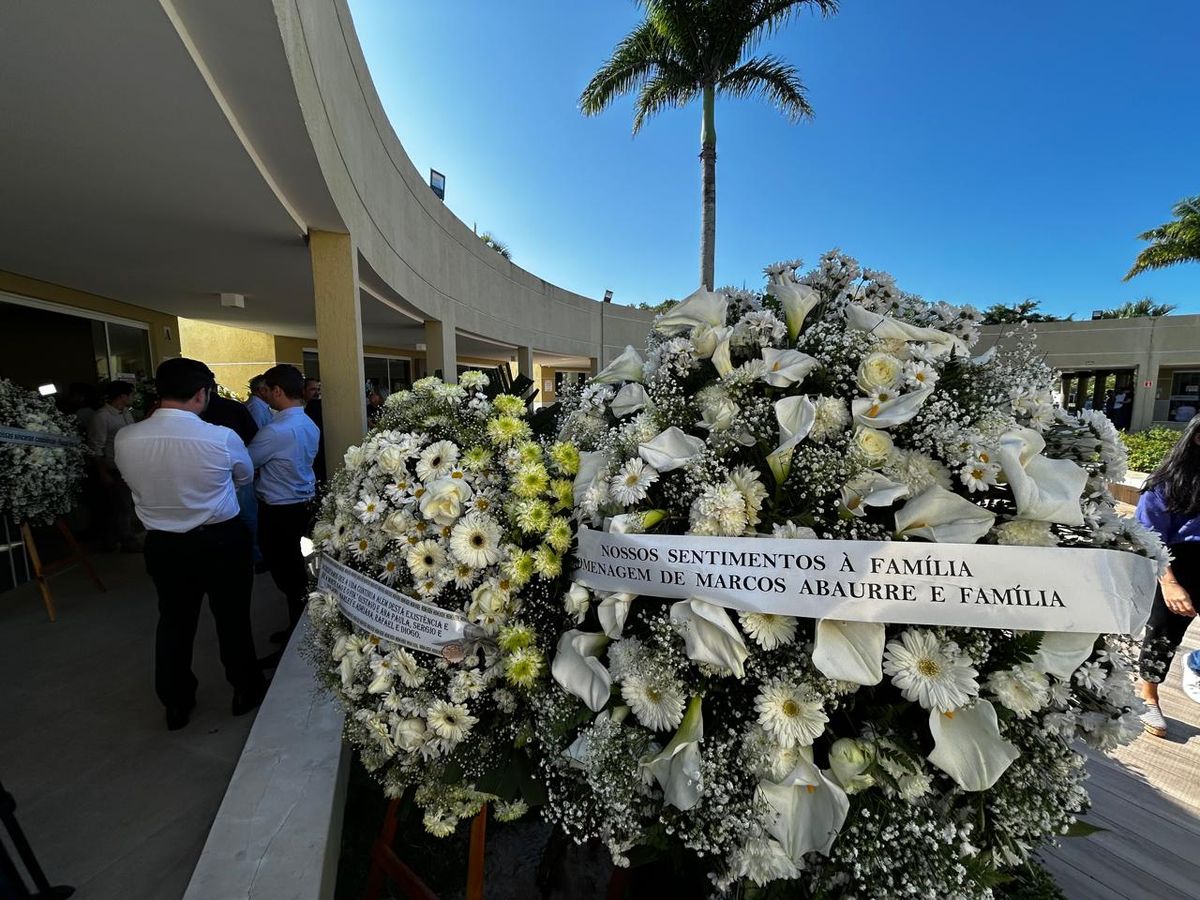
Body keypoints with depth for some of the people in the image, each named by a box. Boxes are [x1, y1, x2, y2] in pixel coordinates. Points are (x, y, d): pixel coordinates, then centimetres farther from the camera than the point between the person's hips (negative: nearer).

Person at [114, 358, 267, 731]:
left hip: (163, 545, 3)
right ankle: (245, 690, 35)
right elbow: (245, 477, -2)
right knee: (232, 617, 15)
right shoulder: (222, 438, -21)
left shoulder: (125, 439, -11)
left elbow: (136, 482, 7)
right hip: (221, 542, -3)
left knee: (174, 621, 20)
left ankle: (176, 704, 37)